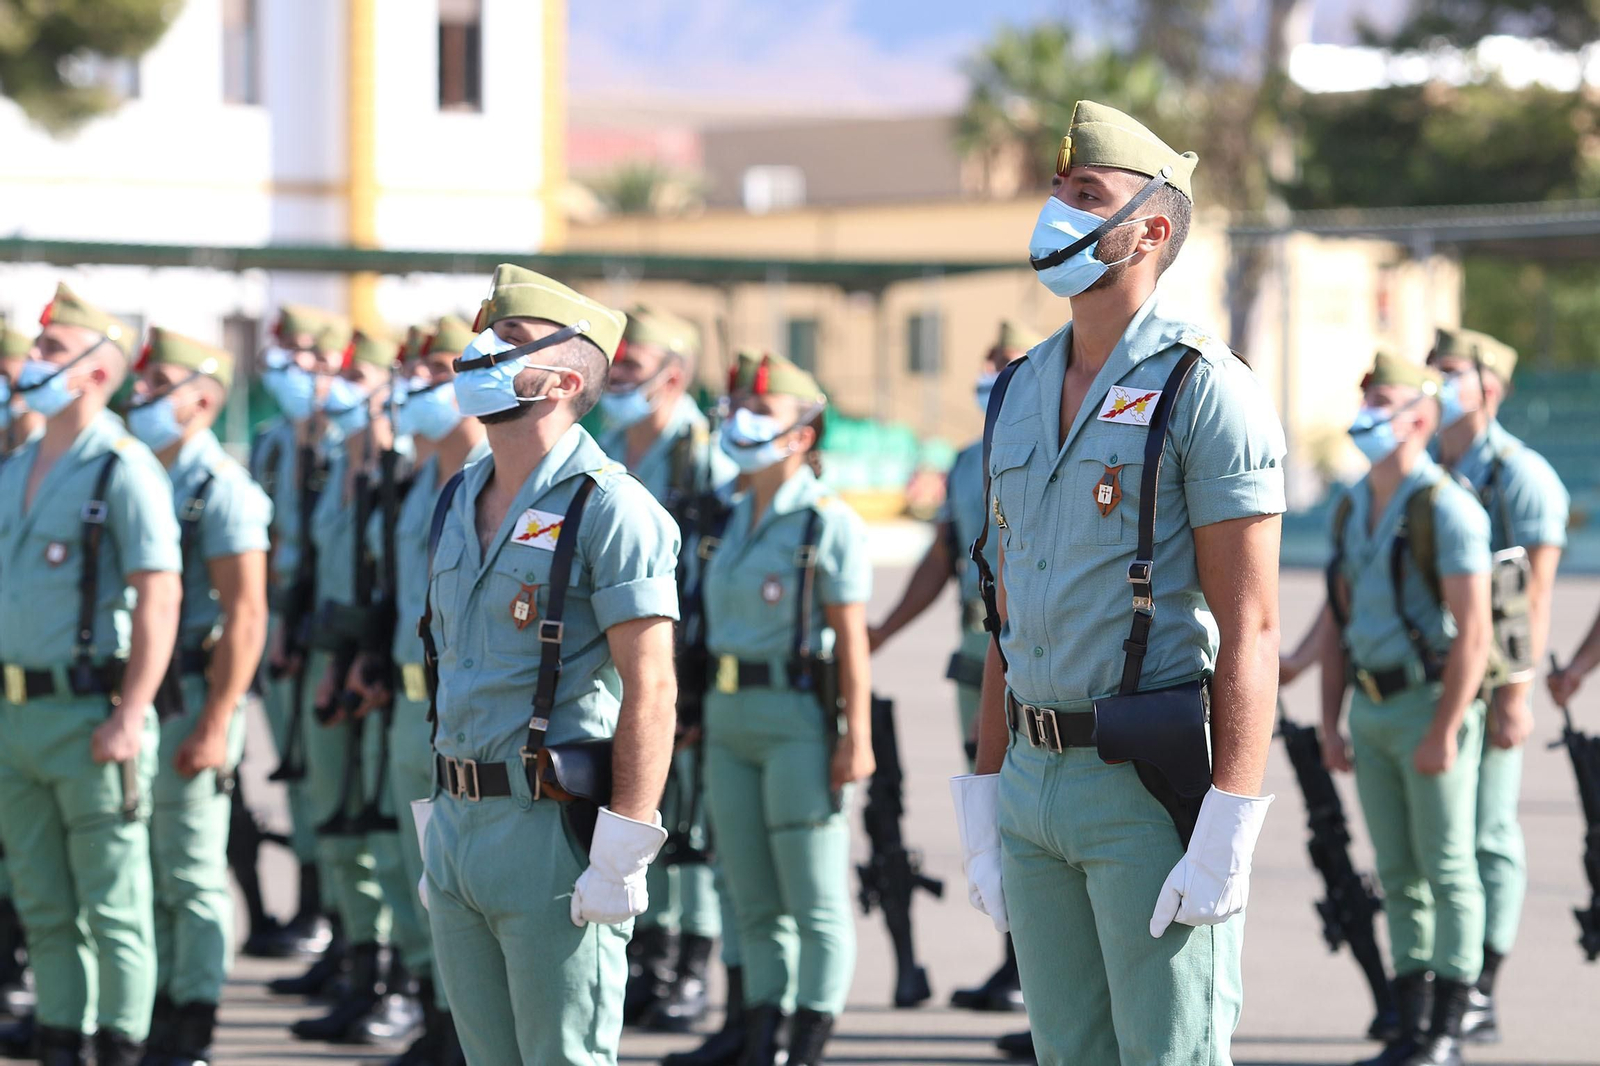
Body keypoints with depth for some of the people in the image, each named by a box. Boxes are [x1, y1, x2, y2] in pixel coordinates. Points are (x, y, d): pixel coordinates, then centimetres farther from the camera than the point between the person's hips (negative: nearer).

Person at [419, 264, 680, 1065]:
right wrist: (439, 830, 17)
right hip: (460, 822, 8)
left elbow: (650, 687, -15)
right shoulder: (459, 504, 15)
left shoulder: (606, 508, -10)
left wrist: (622, 854, -20)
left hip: (554, 828, -8)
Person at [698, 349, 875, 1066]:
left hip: (799, 719, -7)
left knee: (816, 901, -3)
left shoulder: (828, 522, -8)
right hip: (731, 719, 7)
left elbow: (852, 638, -11)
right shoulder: (736, 520, 14)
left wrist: (857, 738, -16)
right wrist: (704, 714, 12)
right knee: (755, 905, 9)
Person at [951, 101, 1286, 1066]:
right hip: (1037, 779, 8)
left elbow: (1250, 627, -14)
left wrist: (1228, 833, -21)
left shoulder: (1204, 391, -9)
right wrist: (983, 810, 13)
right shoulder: (1023, 396, 14)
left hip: (1155, 787, -7)